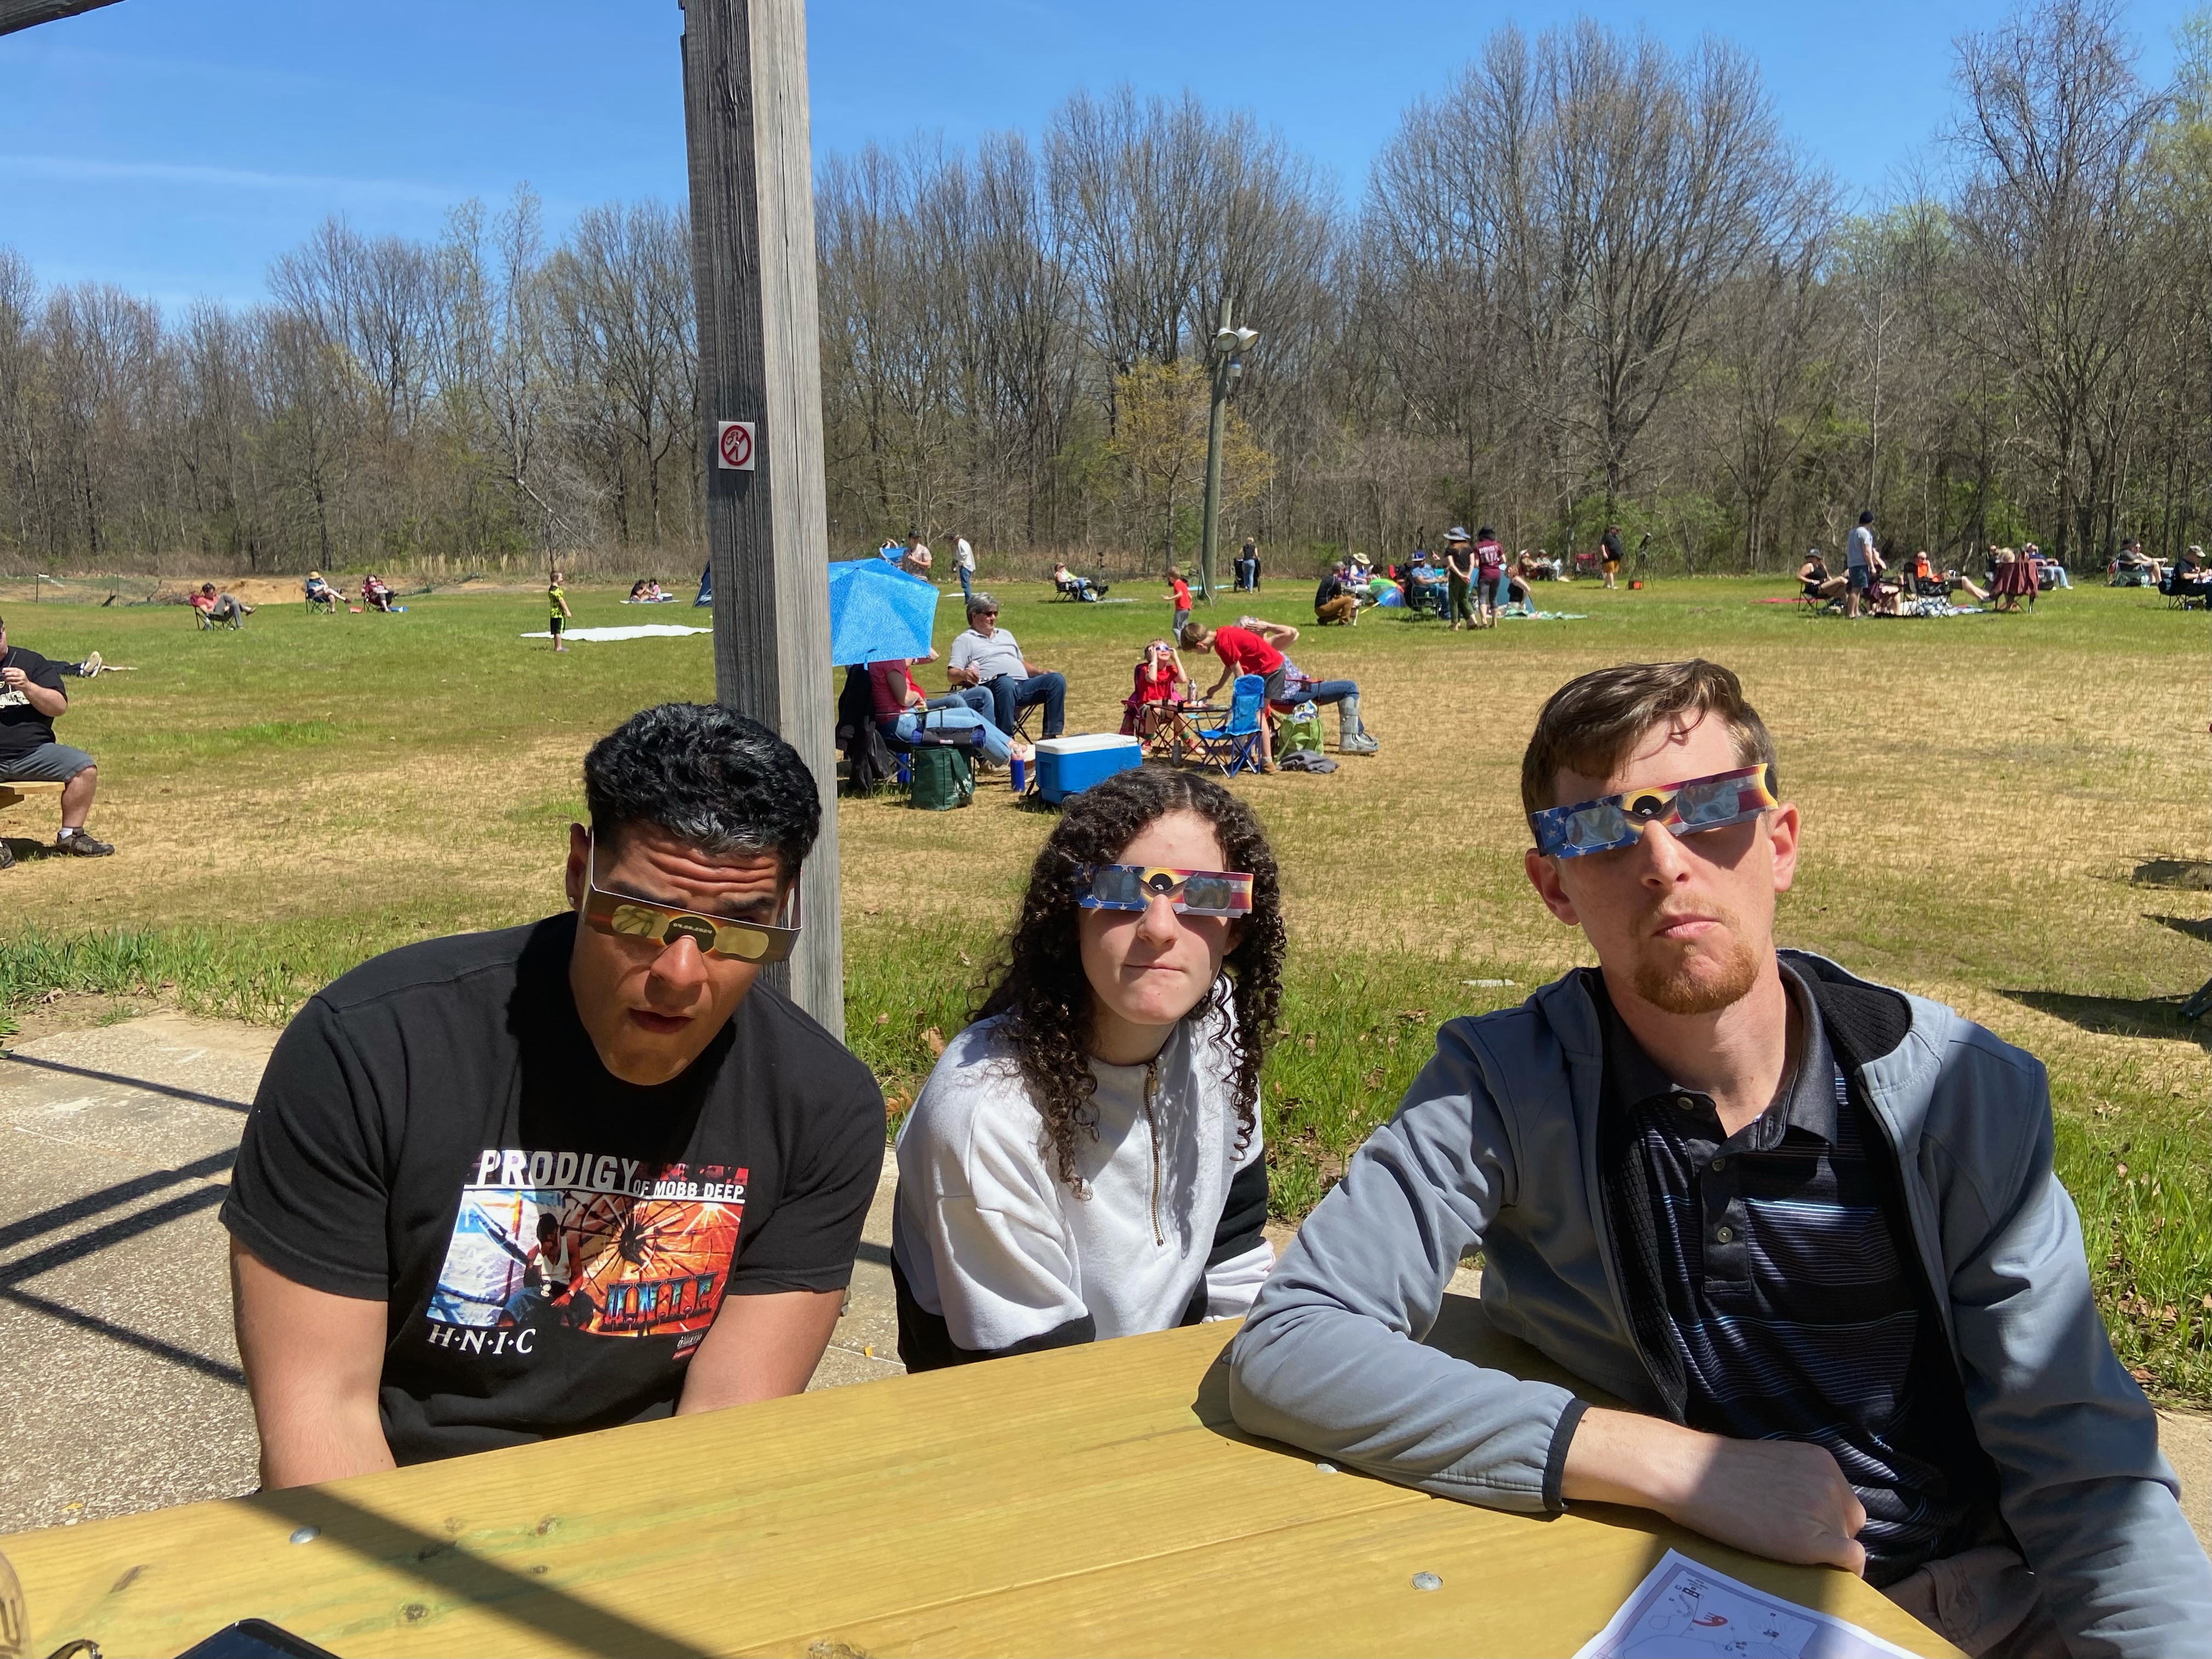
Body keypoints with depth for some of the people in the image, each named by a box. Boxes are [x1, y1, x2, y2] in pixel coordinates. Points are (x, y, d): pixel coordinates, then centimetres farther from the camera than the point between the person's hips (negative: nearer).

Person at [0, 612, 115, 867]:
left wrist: (27, 687, -15)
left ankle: (70, 836, -4)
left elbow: (60, 707, 2)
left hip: (34, 752, 2)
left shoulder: (31, 662, 11)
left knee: (85, 768, -20)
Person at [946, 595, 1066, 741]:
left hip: (1024, 685, 6)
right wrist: (964, 674, -22)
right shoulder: (964, 640, 13)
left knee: (1057, 680, -17)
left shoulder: (1005, 635, 33)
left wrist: (1041, 672, 15)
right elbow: (952, 674, 2)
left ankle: (1050, 737, -23)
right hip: (993, 687, -6)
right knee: (1007, 683, -41)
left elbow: (1022, 663, 36)